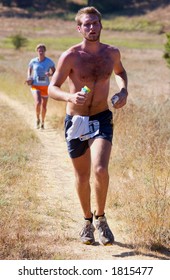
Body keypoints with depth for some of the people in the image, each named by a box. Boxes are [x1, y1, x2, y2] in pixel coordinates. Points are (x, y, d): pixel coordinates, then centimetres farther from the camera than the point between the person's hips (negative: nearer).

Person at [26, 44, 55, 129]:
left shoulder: (49, 62, -5)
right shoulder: (33, 61, -2)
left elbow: (54, 71, 4)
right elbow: (29, 69, 16)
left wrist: (50, 74, -18)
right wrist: (29, 78, -1)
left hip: (45, 86, 1)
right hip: (35, 86, -1)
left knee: (44, 106, 11)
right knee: (38, 102, -23)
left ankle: (42, 122, 35)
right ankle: (37, 119, 4)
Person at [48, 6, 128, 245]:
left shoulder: (112, 53, 0)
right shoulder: (70, 57, -11)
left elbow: (120, 71, 23)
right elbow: (52, 88, -10)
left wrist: (123, 91, 2)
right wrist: (70, 97, -32)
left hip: (102, 120, 1)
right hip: (75, 121, -1)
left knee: (100, 170, -20)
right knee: (82, 176, 11)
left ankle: (100, 218, 1)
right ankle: (88, 220, 33)